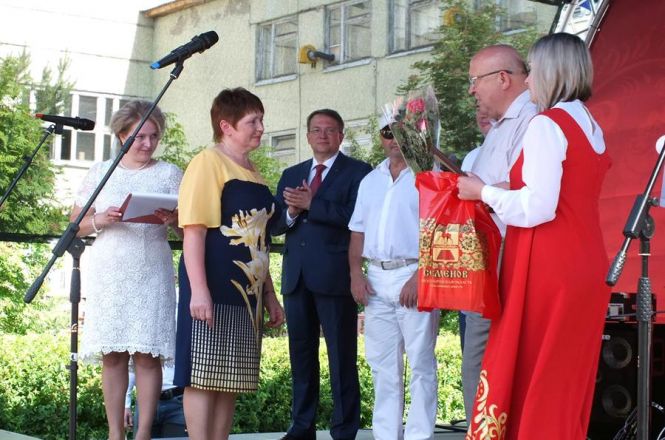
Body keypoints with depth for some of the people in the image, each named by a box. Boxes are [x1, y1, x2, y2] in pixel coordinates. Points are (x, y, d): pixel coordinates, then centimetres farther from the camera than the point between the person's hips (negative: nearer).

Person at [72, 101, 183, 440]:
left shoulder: (169, 174, 9)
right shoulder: (100, 172, 11)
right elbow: (76, 224, 9)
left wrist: (173, 219, -17)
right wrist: (101, 220, -11)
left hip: (151, 274, -1)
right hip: (108, 273, 1)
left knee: (147, 354, -6)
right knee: (112, 355, -1)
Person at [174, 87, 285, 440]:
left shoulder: (253, 173, 17)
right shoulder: (208, 163, -6)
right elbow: (193, 229, -14)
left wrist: (269, 295, 20)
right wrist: (198, 290, -21)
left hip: (247, 293, 8)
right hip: (214, 292, -8)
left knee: (231, 381, 8)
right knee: (204, 376, -6)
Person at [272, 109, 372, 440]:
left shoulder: (358, 172, 1)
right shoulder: (291, 175, 18)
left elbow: (356, 217, -15)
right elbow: (274, 225, 12)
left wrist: (311, 204, -15)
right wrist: (291, 212, -9)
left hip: (334, 276, -6)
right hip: (296, 276, 6)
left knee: (342, 357, -2)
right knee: (301, 355, 11)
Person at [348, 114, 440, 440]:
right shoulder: (370, 181, 18)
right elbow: (358, 231, 17)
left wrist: (420, 276, -18)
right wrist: (356, 273, 3)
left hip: (413, 277, -6)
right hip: (376, 278, 6)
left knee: (420, 364, -4)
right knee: (383, 365, 9)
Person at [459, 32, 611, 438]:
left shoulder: (548, 124, -12)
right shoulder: (591, 127, 13)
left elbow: (538, 208, -20)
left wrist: (483, 191, -6)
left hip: (548, 267, -9)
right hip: (585, 264, 9)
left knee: (533, 376, -2)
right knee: (569, 378, 13)